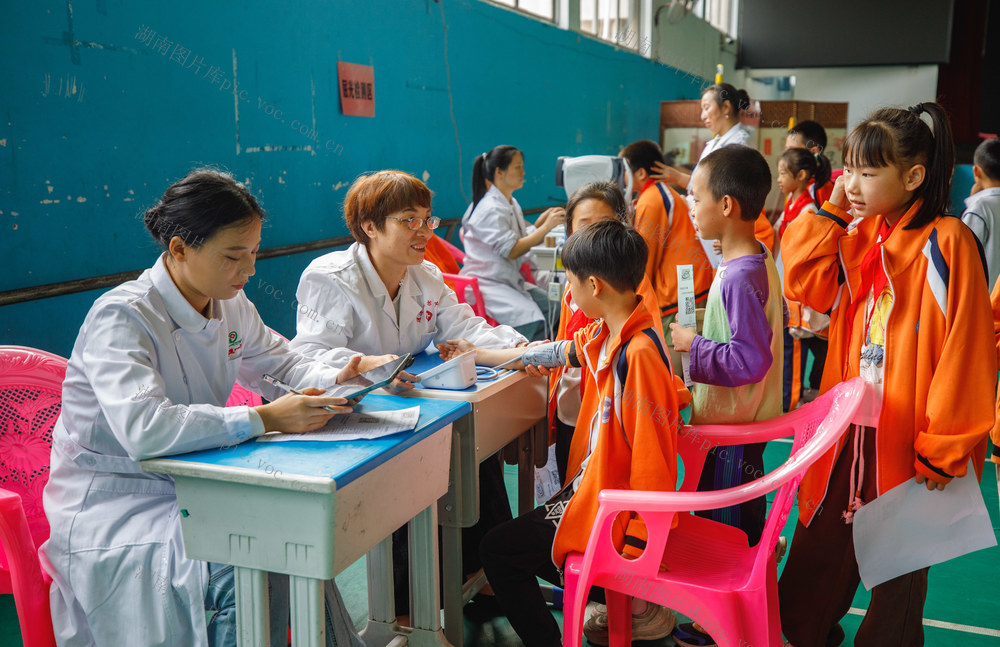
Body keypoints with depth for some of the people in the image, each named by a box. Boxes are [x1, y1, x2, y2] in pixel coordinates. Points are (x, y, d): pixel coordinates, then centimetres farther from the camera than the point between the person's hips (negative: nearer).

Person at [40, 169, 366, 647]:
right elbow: (143, 430, -34)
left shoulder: (229, 305, 3)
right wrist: (264, 419, -32)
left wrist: (332, 380, -5)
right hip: (111, 509, -7)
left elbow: (280, 364, 18)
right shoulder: (120, 318, -20)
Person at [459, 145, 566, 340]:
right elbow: (511, 250, -21)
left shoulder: (511, 204, 13)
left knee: (551, 305, -8)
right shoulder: (490, 209, -16)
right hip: (485, 283, -9)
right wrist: (546, 227, -19)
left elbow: (523, 239, 16)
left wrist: (540, 223, 2)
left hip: (509, 280, 9)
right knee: (529, 316, -30)